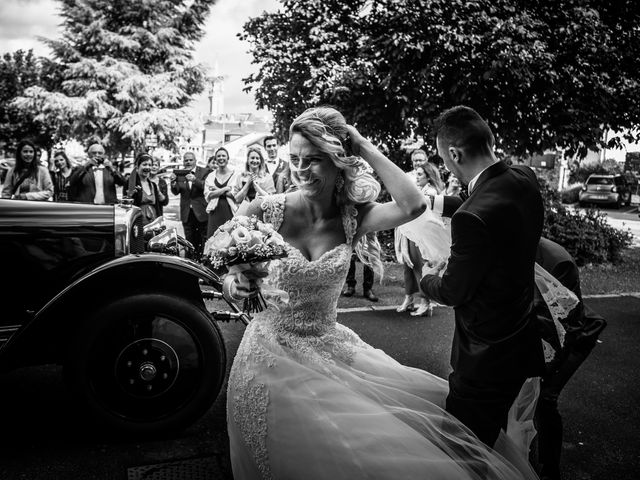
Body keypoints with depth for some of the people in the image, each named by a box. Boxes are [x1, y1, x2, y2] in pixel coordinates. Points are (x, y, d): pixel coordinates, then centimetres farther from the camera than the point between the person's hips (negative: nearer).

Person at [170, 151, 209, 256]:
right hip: (187, 213, 3)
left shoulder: (204, 172, -2)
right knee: (190, 241, 9)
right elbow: (175, 192, -1)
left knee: (205, 239, 2)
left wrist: (195, 180, -31)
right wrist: (173, 182, -22)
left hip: (201, 211, -3)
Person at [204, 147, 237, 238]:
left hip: (231, 213, -2)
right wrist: (226, 189, -8)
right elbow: (208, 195, 1)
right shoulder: (210, 176, 14)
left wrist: (217, 190, -5)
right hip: (215, 214, 2)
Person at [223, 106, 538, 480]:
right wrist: (236, 284, -25)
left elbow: (413, 205, -23)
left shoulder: (351, 217, -5)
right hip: (274, 350, -3)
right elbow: (233, 274, -1)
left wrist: (366, 149, -18)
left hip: (329, 346, 3)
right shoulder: (264, 211, -11)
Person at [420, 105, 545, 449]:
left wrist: (427, 280, 5)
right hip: (523, 340, 9)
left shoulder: (473, 217, -31)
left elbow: (453, 292, -17)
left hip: (487, 357, -9)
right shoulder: (526, 180, -5)